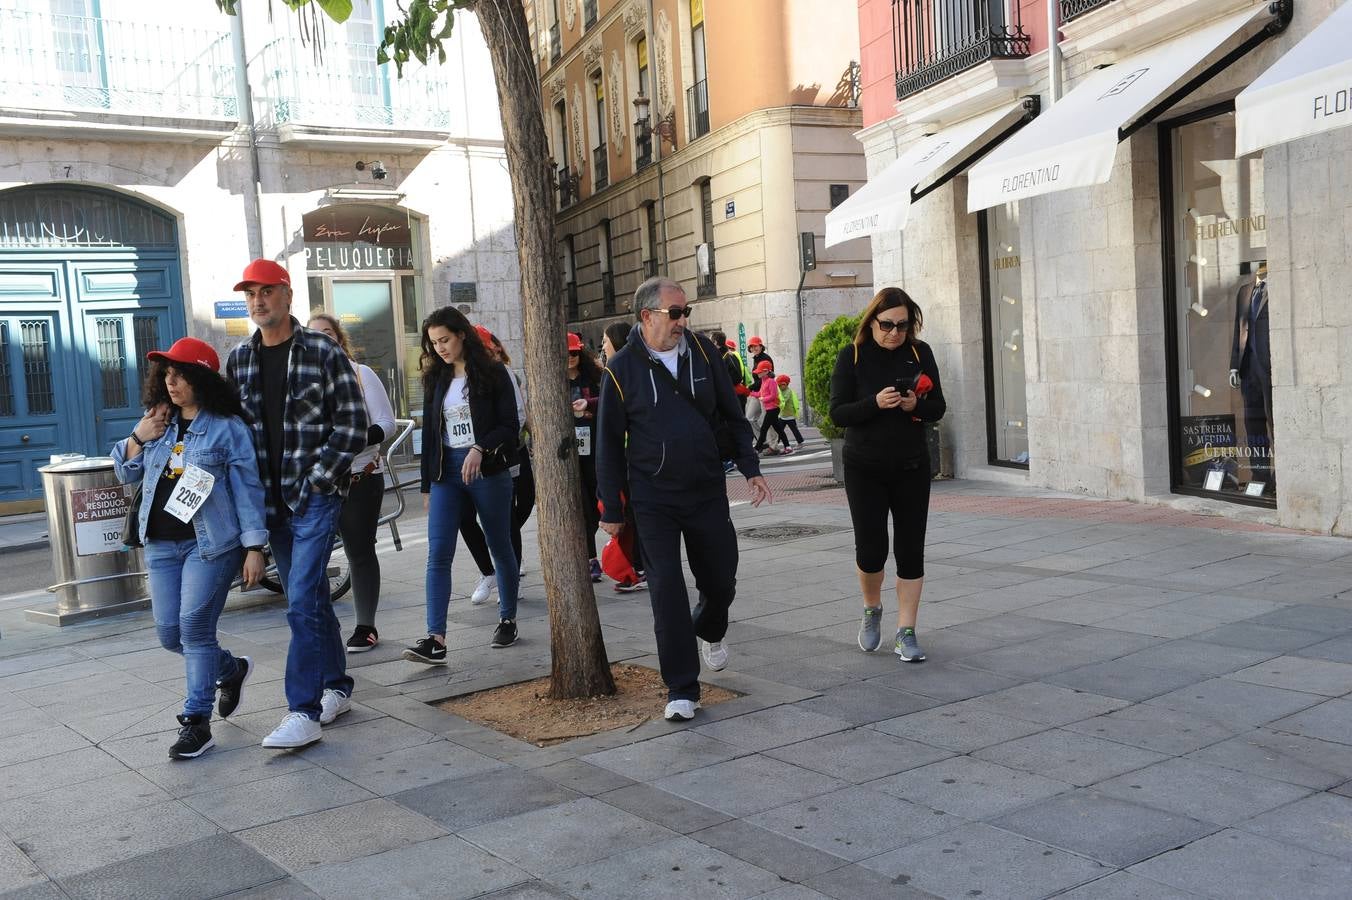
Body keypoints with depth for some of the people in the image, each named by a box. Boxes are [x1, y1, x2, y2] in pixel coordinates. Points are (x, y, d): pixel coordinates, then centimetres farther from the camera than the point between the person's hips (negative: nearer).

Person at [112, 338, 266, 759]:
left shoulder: (226, 426, -6)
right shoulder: (158, 422, 11)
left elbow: (247, 487, -7)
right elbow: (125, 473, 17)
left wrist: (254, 546, -10)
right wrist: (138, 438, -3)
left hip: (210, 543, -6)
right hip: (161, 543, 6)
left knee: (195, 627, -9)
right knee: (169, 633, 6)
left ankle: (196, 722, 1)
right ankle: (232, 670, 33)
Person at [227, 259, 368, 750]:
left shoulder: (323, 352, -6)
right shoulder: (238, 359, 9)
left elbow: (353, 424, -8)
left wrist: (318, 479, -13)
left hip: (316, 495, -6)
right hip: (272, 501, 6)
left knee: (302, 602, -11)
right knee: (310, 598, 15)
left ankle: (304, 712, -8)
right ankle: (336, 688, 28)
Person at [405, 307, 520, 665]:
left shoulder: (493, 374, -2)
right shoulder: (435, 379, 12)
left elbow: (510, 425, -6)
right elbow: (430, 433, 15)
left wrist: (480, 449, -23)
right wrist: (426, 484, 14)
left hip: (487, 470, -3)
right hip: (446, 472, 4)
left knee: (500, 547, 9)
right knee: (438, 554, -9)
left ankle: (508, 619, 27)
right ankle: (436, 640, -14)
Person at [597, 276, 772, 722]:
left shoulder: (702, 351, 1)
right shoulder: (621, 368, -6)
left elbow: (732, 415, 11)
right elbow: (609, 443, 0)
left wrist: (751, 468, 4)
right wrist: (612, 509, 1)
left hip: (708, 493, 3)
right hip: (653, 500, -3)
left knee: (721, 581, 12)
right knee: (667, 589, -7)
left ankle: (710, 630, 46)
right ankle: (682, 690, 3)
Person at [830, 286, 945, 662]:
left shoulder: (920, 353, 1)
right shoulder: (853, 356, -5)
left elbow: (938, 408, 3)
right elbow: (838, 413, -9)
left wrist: (915, 405, -18)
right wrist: (875, 403, -25)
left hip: (911, 468, 2)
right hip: (865, 469, -2)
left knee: (910, 550, 1)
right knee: (871, 549, -4)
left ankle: (906, 633, 9)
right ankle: (872, 610, 26)